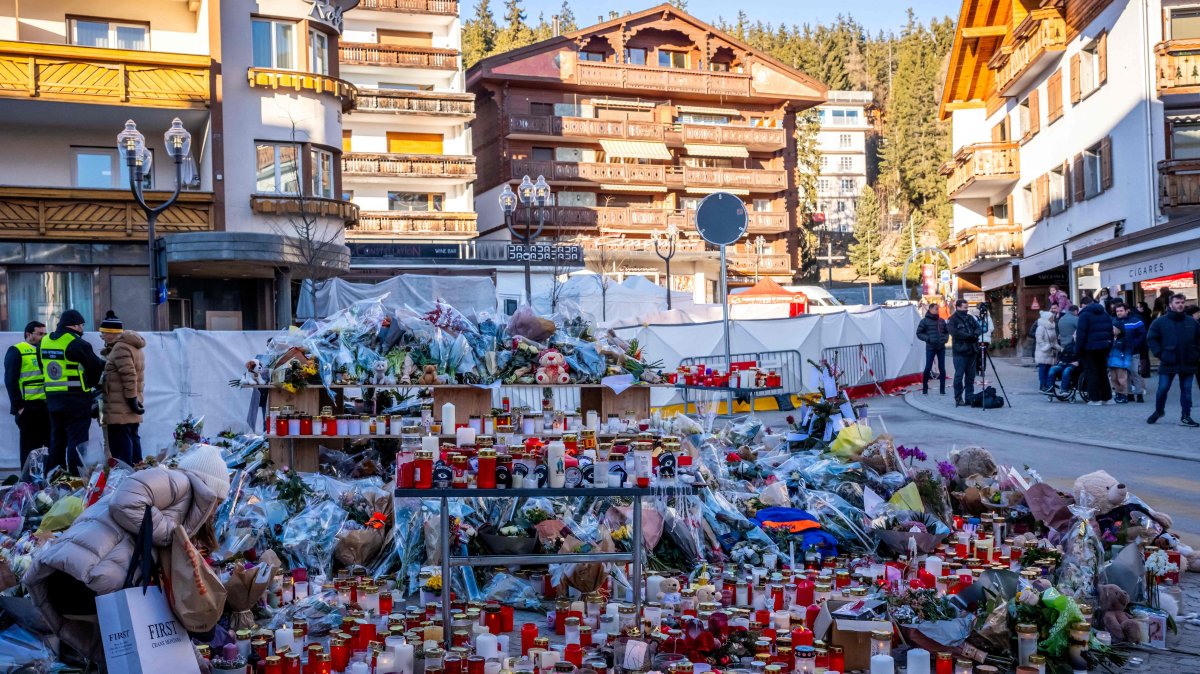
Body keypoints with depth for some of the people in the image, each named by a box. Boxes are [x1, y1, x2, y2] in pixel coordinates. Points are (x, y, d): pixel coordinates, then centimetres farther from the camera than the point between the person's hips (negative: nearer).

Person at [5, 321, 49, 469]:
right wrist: (18, 406, -14)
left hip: (47, 406, 6)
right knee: (30, 447, 1)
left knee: (50, 444, 9)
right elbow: (11, 381, -8)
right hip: (29, 407, -6)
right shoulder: (16, 351, -3)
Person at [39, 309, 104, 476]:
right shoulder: (77, 343, -14)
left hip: (52, 398, 7)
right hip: (76, 399, -7)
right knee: (77, 439, -4)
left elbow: (43, 369, 16)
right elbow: (96, 367, -7)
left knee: (57, 439, 16)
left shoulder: (44, 341, 9)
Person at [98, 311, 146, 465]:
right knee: (132, 438, 15)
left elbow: (129, 376, -23)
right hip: (131, 408, 10)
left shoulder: (120, 348, -17)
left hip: (119, 410, -10)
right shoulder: (132, 346, 17)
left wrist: (131, 398, -19)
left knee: (120, 443, -8)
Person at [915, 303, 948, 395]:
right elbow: (919, 333, -3)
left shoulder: (941, 321, 9)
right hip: (930, 348, -4)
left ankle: (942, 389, 10)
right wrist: (928, 339, -14)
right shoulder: (925, 321, -4)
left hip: (941, 347, 4)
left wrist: (946, 338, 0)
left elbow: (947, 332, 20)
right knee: (928, 368, -3)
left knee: (942, 368, 4)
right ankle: (924, 388, 10)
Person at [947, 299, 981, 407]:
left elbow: (978, 328, 10)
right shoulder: (952, 320, -2)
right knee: (959, 375, -6)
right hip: (960, 352, -6)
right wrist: (969, 336, -18)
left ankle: (970, 396, 17)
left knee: (971, 375, 9)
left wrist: (975, 334, -12)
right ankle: (958, 398, 1)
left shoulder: (970, 318, 16)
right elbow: (955, 333, -16)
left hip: (972, 351, 6)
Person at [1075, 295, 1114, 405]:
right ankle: (1106, 397, 18)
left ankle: (1095, 398, -3)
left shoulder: (1085, 314, -11)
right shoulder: (1105, 314, 13)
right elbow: (1110, 331, 14)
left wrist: (1078, 348, -11)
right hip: (1104, 347, 7)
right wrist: (1109, 347, 17)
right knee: (1102, 371, 15)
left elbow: (1081, 334, -16)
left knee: (1091, 372, -1)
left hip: (1090, 348, -7)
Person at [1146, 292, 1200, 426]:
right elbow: (1151, 339, -1)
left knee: (1186, 391, 6)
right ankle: (1159, 411, 24)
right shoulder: (1160, 322, -3)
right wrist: (1160, 354, -7)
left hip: (1188, 364, 2)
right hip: (1168, 363, -2)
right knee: (1162, 389, 1)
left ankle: (1185, 417, 13)